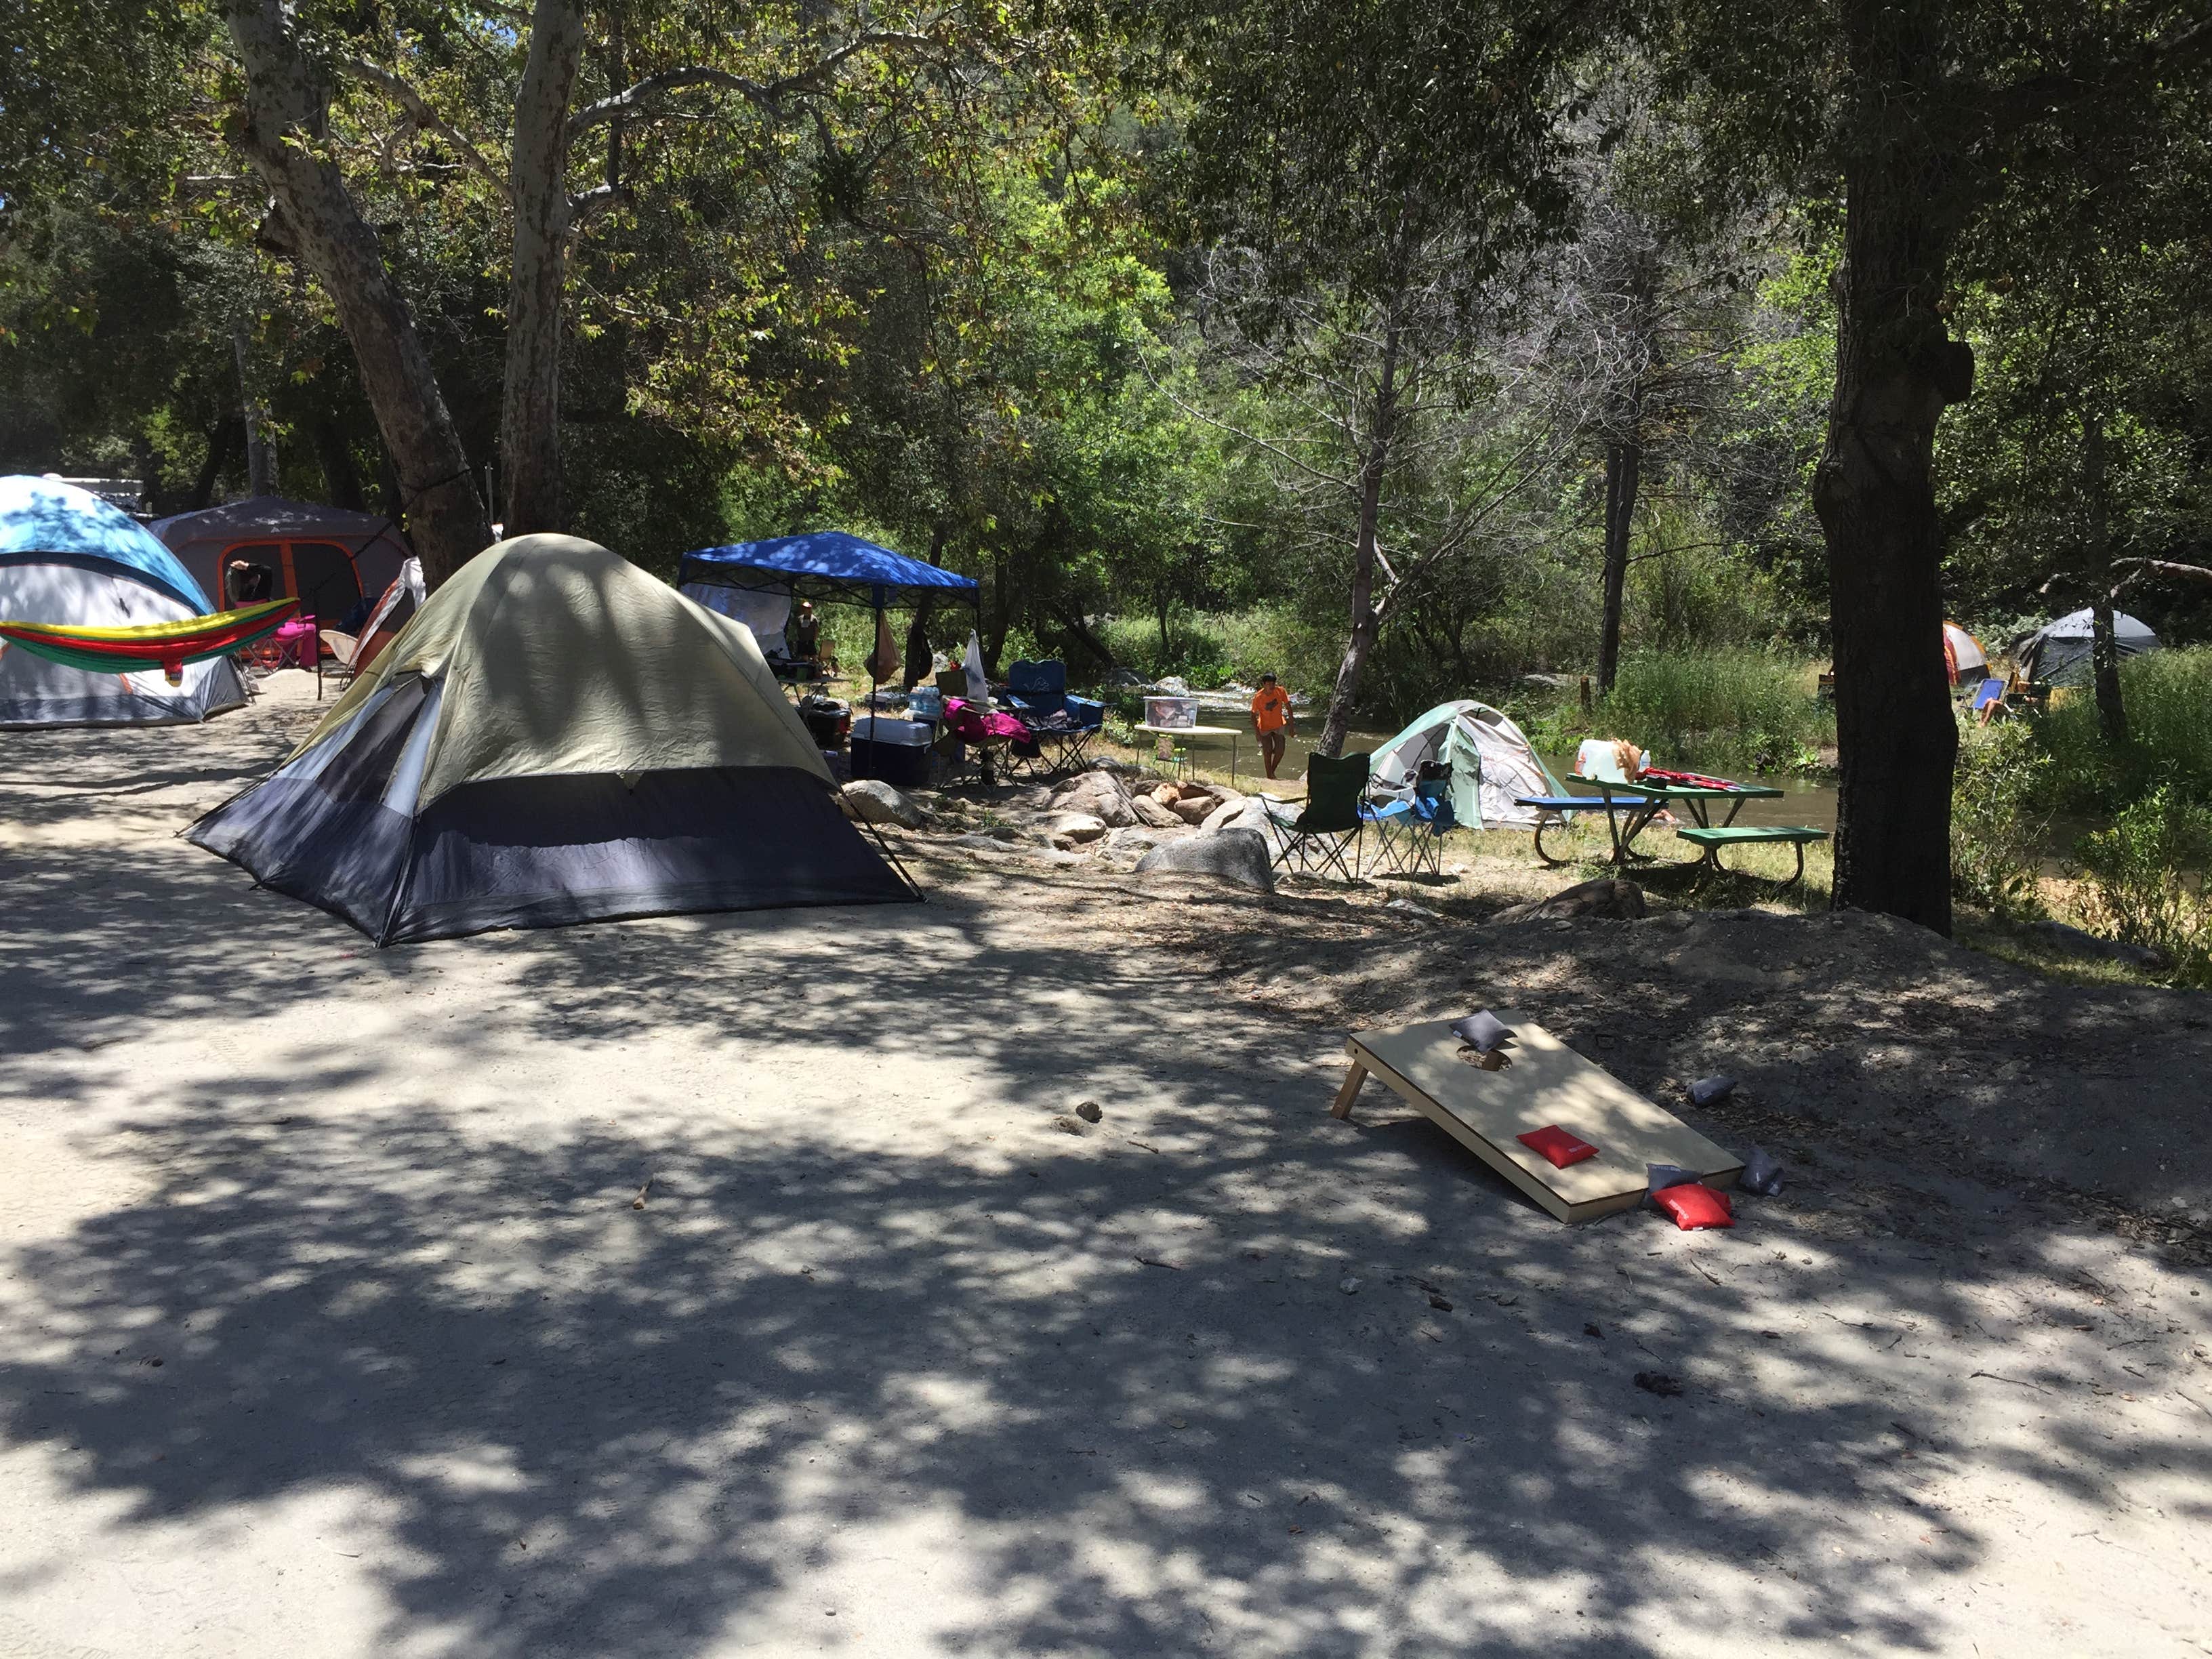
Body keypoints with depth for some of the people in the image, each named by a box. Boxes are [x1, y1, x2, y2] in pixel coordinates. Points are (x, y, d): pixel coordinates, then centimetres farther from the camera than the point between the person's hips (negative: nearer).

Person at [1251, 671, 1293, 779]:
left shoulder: (1280, 691, -17)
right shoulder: (1258, 697, -22)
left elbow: (1288, 706, -5)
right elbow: (1254, 715, -13)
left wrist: (1291, 724, -3)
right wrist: (1257, 733, -17)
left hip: (1279, 725, 2)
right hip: (1265, 727, -2)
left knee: (1280, 751, -1)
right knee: (1267, 753, -5)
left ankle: (1272, 772, 24)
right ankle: (1270, 777, 7)